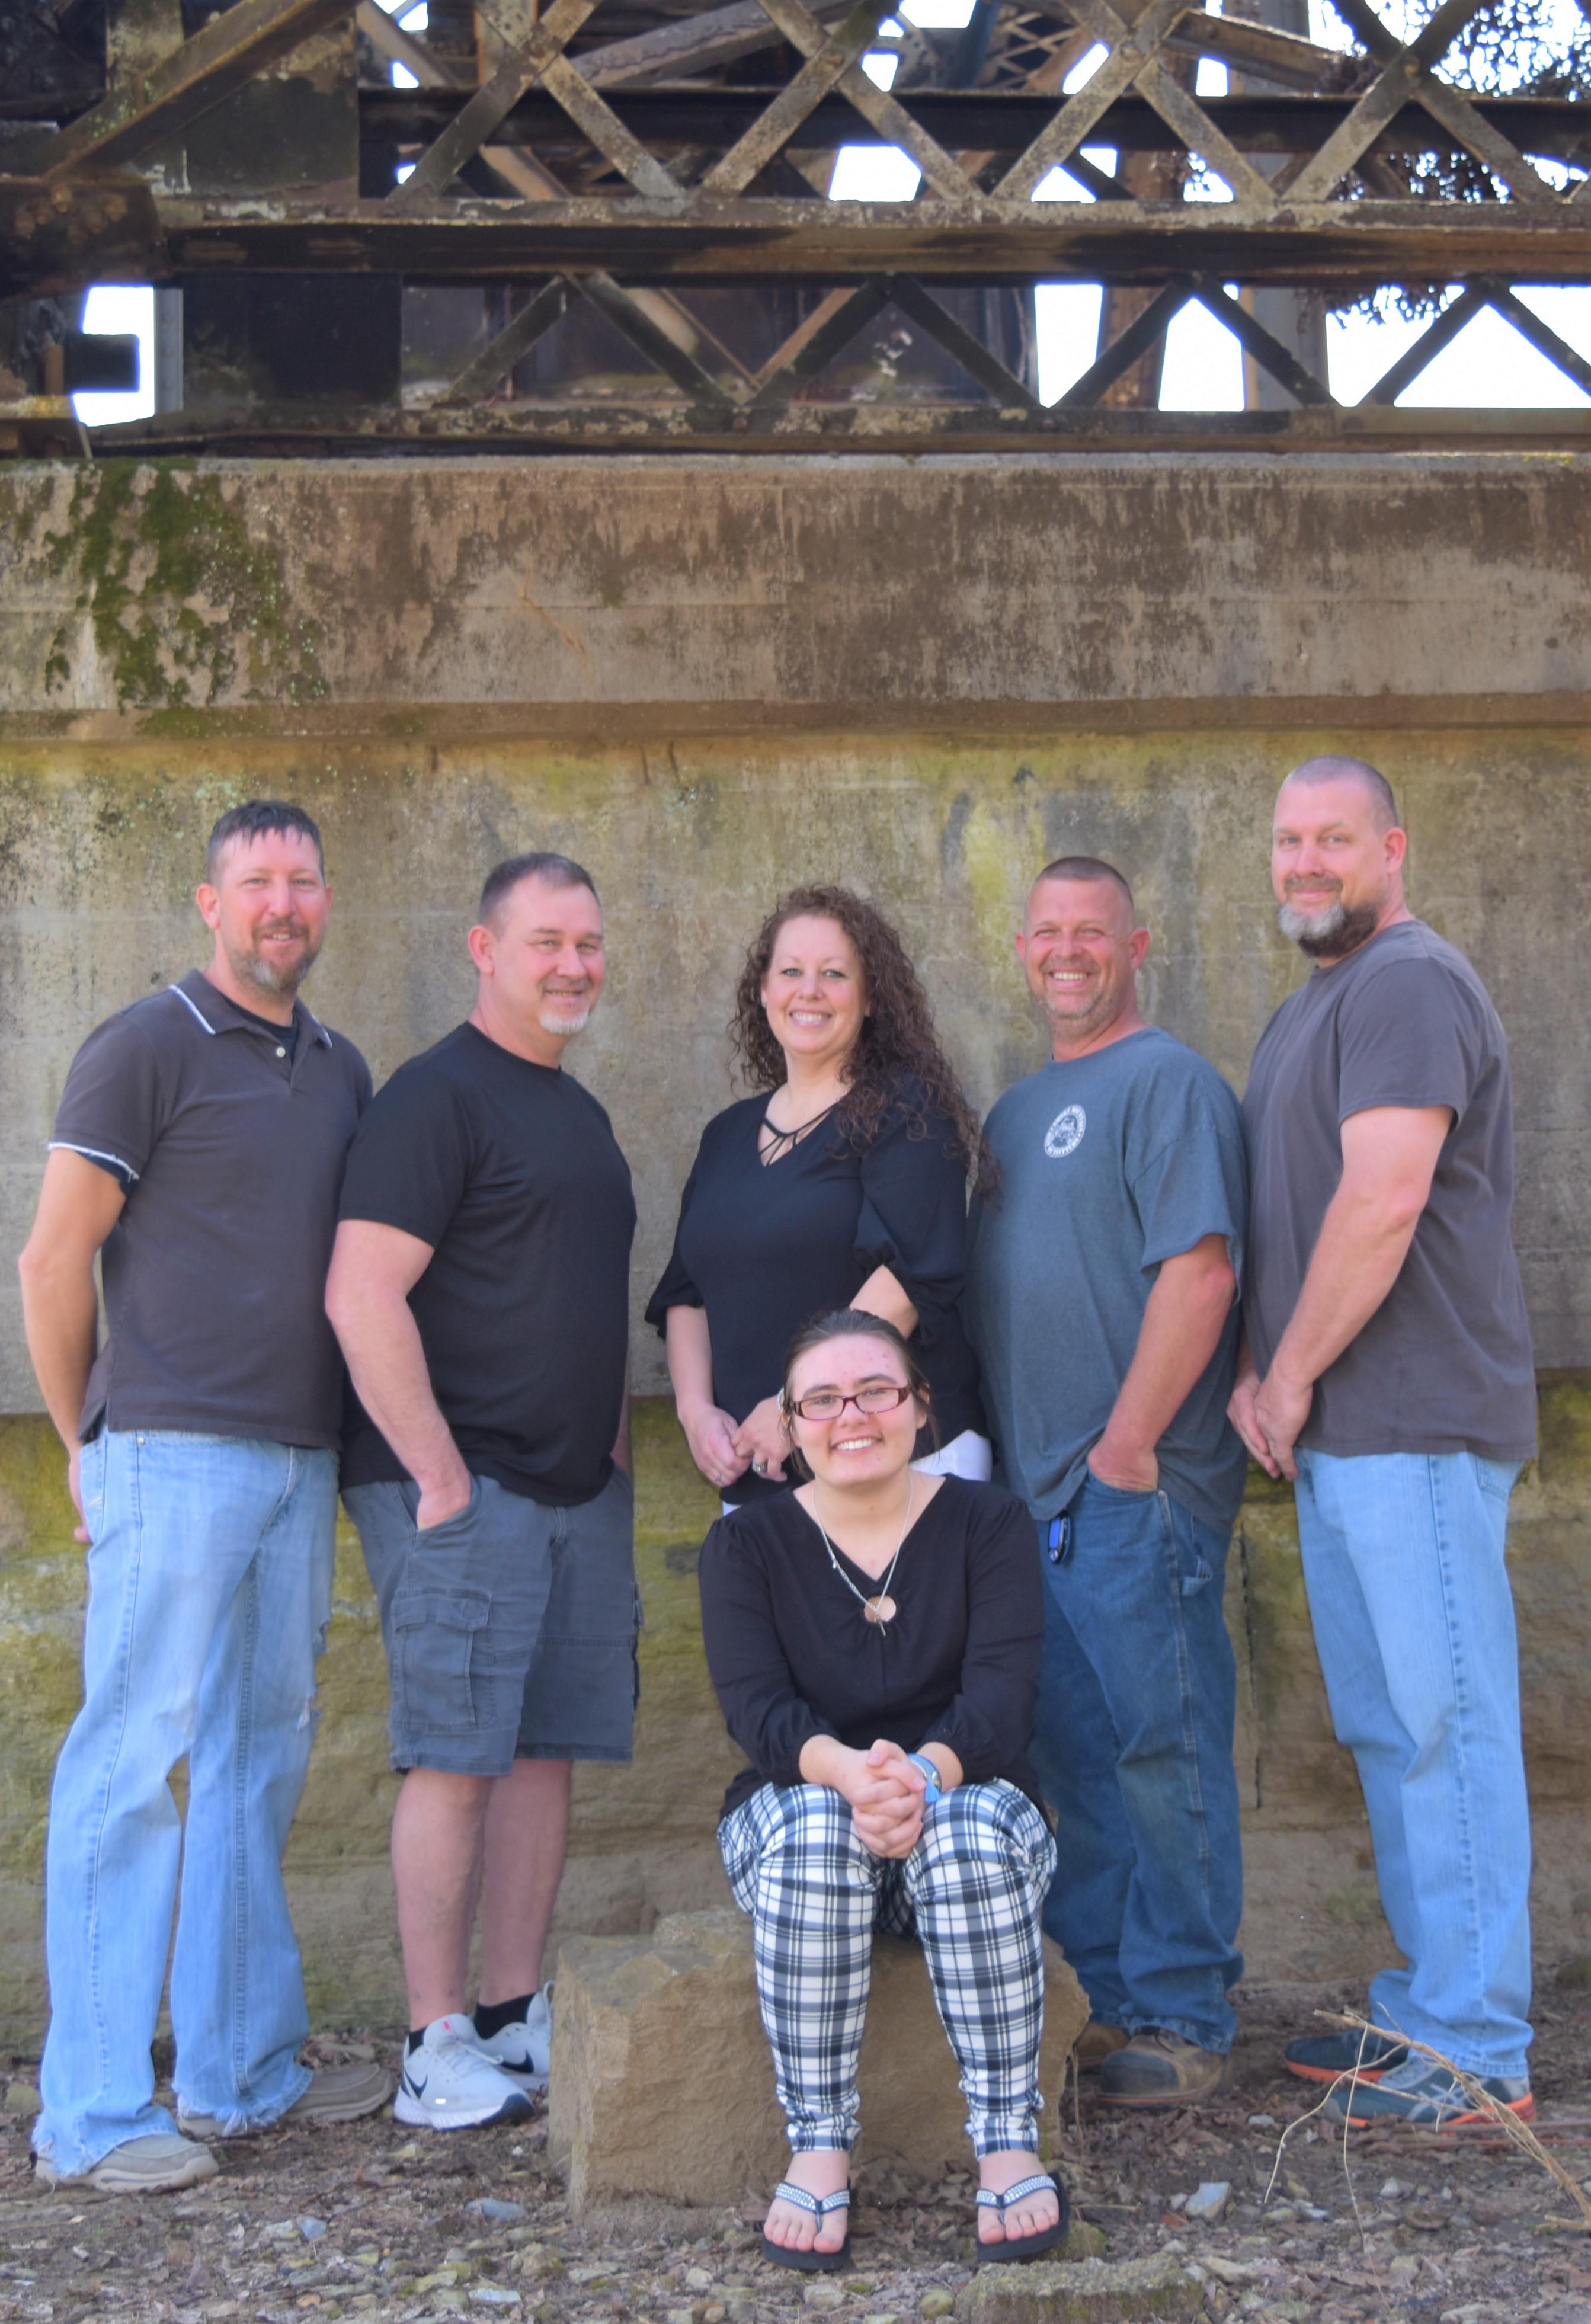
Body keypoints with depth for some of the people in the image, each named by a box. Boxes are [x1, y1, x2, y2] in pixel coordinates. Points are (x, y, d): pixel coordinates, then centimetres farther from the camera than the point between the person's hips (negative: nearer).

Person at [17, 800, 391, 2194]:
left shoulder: (341, 1073, 16)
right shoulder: (146, 1047, -4)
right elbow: (54, 1259, -5)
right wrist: (86, 1439, -1)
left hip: (301, 1461, 7)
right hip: (176, 1452, -7)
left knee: (262, 1759, 12)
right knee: (135, 1764, -5)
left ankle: (244, 2071, 22)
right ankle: (93, 2114, 2)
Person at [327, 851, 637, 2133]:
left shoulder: (578, 1109, 18)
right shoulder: (437, 1097, -9)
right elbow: (362, 1296, -18)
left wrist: (612, 1448, 17)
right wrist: (439, 1473, -18)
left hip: (579, 1494, 8)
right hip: (463, 1488, -8)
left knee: (547, 1751, 9)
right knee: (457, 1757, -5)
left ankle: (517, 2018, 17)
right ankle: (439, 2048, 3)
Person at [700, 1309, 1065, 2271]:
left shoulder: (988, 1523, -1)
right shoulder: (748, 1544, 0)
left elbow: (1002, 1693, -15)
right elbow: (756, 1706, -15)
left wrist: (925, 1773, -38)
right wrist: (849, 1771, -37)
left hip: (968, 1793, 0)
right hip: (795, 1810, 1)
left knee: (973, 1831, -35)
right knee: (813, 1827, -35)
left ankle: (1011, 2147, -28)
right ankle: (818, 2149, -28)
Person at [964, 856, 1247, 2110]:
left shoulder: (1169, 1083, -7)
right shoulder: (1020, 1108, 20)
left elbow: (1200, 1268, -18)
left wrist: (1126, 1442, -20)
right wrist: (1008, 1459, 15)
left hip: (1138, 1485, -8)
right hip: (1033, 1490, 8)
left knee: (1162, 1748, -2)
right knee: (1071, 1752, 12)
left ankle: (1185, 2019, 7)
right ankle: (1108, 1993, 23)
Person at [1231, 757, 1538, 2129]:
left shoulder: (1407, 985, -11)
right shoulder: (1305, 1011, 21)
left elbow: (1383, 1202, -21)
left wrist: (1293, 1376, -13)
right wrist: (1257, 1370, 8)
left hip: (1417, 1425, -10)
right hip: (1335, 1433, 10)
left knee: (1445, 1722, -5)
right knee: (1383, 1730, 14)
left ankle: (1479, 2051, 2)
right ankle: (1422, 2008, 24)